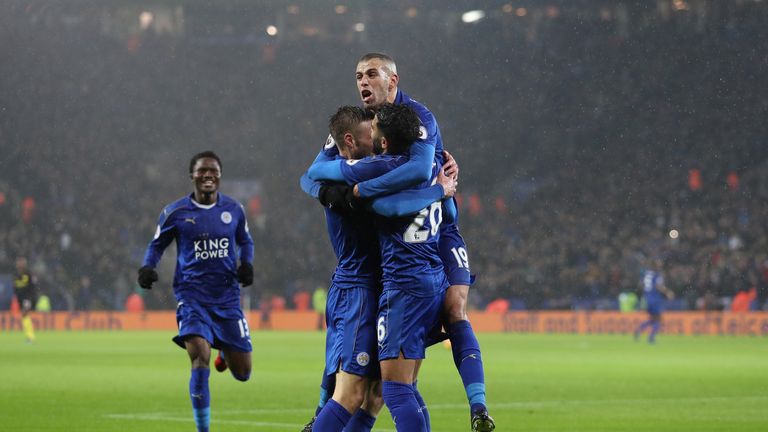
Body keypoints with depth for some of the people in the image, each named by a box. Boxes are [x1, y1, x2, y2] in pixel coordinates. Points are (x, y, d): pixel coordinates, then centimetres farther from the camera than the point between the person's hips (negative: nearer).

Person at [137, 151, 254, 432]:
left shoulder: (234, 209, 5)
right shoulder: (175, 213, 0)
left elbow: (245, 241, 21)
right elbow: (157, 244, 13)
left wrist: (246, 264, 1)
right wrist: (147, 267, -7)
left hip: (227, 298, 3)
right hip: (192, 297, -3)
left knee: (242, 373, 6)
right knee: (200, 360, -23)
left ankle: (226, 351, 44)